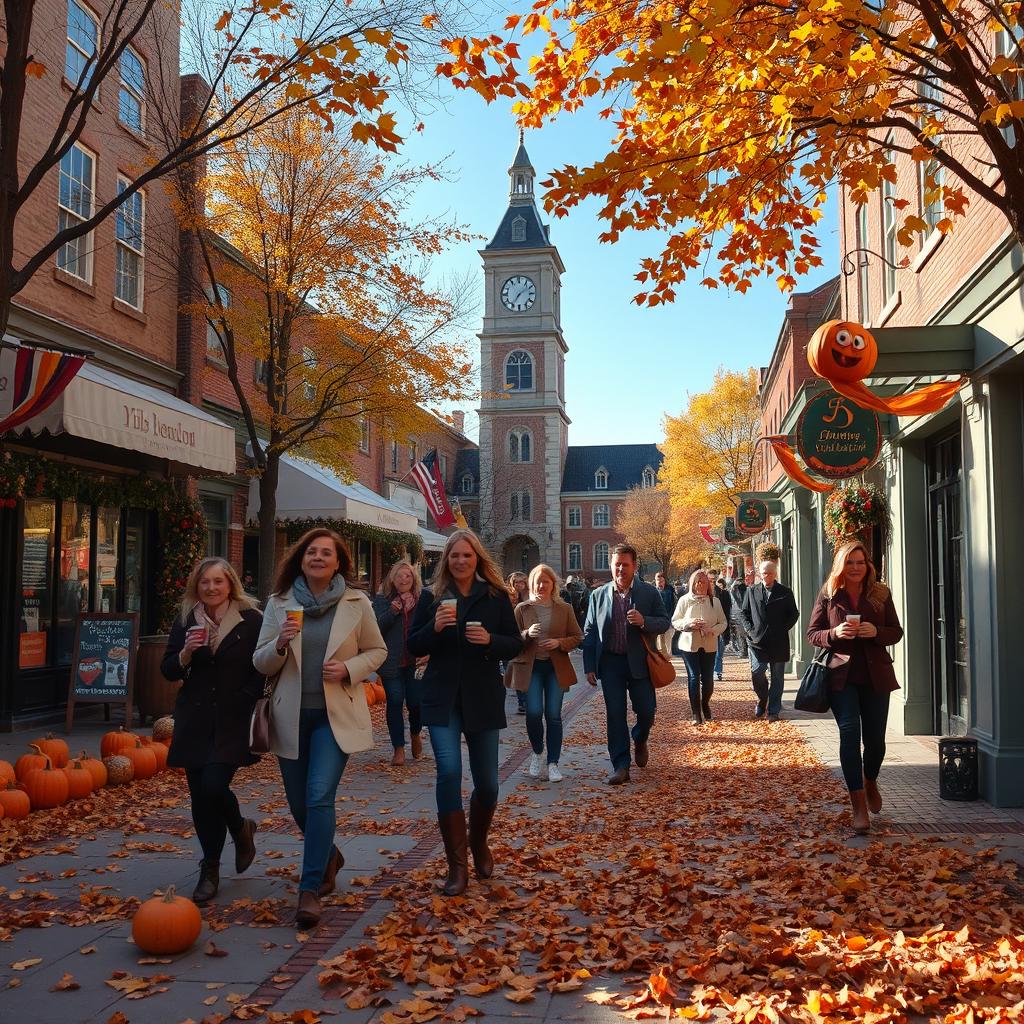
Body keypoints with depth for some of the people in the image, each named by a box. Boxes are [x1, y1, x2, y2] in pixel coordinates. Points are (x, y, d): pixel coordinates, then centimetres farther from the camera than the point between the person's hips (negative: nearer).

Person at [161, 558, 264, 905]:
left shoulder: (251, 620, -3)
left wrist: (246, 701, -9)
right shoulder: (185, 621, 8)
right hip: (195, 721, 4)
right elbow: (168, 671, 8)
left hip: (234, 720, -4)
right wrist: (186, 652, -10)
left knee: (213, 785, -16)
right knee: (200, 794, 4)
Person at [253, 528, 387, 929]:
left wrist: (349, 668, -13)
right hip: (291, 716, 3)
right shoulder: (279, 603, 2)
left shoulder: (357, 603, -3)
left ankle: (310, 889, -5)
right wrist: (280, 644, -17)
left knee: (320, 797, -15)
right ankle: (329, 856, 40)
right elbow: (262, 663, 4)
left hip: (335, 715, -3)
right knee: (299, 803, 12)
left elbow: (377, 651, 6)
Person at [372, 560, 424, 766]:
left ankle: (415, 734, 31)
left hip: (416, 661, 1)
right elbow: (376, 627, -7)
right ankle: (399, 748, 6)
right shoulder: (382, 600, 3)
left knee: (416, 701, -1)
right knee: (395, 701, -3)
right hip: (392, 662, -1)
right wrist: (392, 612, -21)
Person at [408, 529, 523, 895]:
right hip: (442, 699, 0)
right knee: (449, 772, -14)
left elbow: (516, 644, 3)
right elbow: (414, 647, 4)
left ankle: (479, 844, 36)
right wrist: (434, 627, -16)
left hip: (483, 698, 1)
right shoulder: (432, 597, 2)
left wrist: (491, 640, -17)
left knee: (487, 782, 6)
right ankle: (457, 866, -4)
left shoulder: (496, 597, 2)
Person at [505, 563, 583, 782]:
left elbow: (577, 637, 6)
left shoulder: (565, 609, 4)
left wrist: (559, 643, -12)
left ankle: (553, 763, 11)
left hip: (557, 667, 1)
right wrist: (527, 634, -18)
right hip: (530, 667, -1)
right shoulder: (522, 609, 2)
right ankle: (537, 753, 18)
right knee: (534, 712, -10)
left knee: (553, 715, 0)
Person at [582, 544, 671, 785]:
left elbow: (664, 623, 3)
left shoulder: (649, 593, 1)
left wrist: (644, 621, -19)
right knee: (615, 716, 2)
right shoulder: (598, 595, 3)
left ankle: (640, 741, 36)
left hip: (639, 662, 0)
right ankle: (621, 767, 9)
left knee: (647, 710, 2)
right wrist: (589, 667, 0)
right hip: (610, 663, 0)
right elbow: (589, 633, 5)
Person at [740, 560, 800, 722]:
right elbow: (745, 613, 11)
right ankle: (762, 701, 19)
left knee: (777, 677, 4)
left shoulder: (785, 592, 3)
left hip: (779, 642, 0)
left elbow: (794, 614, 6)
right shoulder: (751, 591, 8)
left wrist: (783, 629, -4)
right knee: (757, 673, -7)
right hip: (757, 640, 1)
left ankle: (774, 711, 11)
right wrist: (750, 630, -2)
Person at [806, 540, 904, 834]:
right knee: (850, 734, -12)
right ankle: (859, 806, -8)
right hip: (841, 676, -2)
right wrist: (835, 633, -19)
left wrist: (876, 631, -15)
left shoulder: (881, 594, 4)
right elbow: (812, 634, 2)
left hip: (875, 675, 2)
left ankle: (870, 782, 42)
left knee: (875, 738, 10)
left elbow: (896, 632, 6)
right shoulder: (828, 595, 0)